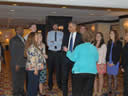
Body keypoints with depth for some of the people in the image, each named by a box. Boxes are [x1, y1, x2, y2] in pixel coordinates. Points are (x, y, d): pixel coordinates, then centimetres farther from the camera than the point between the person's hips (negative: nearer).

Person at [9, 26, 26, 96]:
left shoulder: (23, 39, 12)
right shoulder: (13, 40, -11)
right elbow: (13, 53, -14)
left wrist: (25, 62, 10)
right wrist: (16, 64, -16)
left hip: (23, 64, 7)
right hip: (17, 64, -7)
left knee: (22, 79, 16)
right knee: (16, 79, 5)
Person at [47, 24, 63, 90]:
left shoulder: (61, 33, 7)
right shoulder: (49, 33, 10)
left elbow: (62, 42, -4)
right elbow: (48, 43, -1)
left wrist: (53, 42, -11)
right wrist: (57, 43, -11)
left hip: (58, 52, -1)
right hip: (51, 52, 1)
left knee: (58, 68, 0)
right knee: (50, 68, 2)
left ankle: (59, 84, 10)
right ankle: (50, 84, 11)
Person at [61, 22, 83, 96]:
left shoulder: (79, 36, -2)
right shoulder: (66, 35, 10)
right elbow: (63, 44, 14)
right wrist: (64, 48, -5)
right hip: (66, 57, 3)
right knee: (64, 77, 6)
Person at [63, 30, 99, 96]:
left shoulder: (79, 47, -4)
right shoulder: (94, 48, 5)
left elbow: (73, 58, -3)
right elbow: (96, 59, 13)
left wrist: (68, 51, 12)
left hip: (79, 71, -3)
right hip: (92, 72, 3)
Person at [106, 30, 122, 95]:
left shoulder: (119, 43, -6)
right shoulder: (109, 42, 10)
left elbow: (118, 54, -8)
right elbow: (107, 52, 10)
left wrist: (114, 62, -12)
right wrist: (107, 61, 0)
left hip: (115, 62, -5)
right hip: (109, 62, 5)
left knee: (115, 76, 0)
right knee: (109, 76, 9)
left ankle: (114, 91, 8)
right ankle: (109, 90, 18)